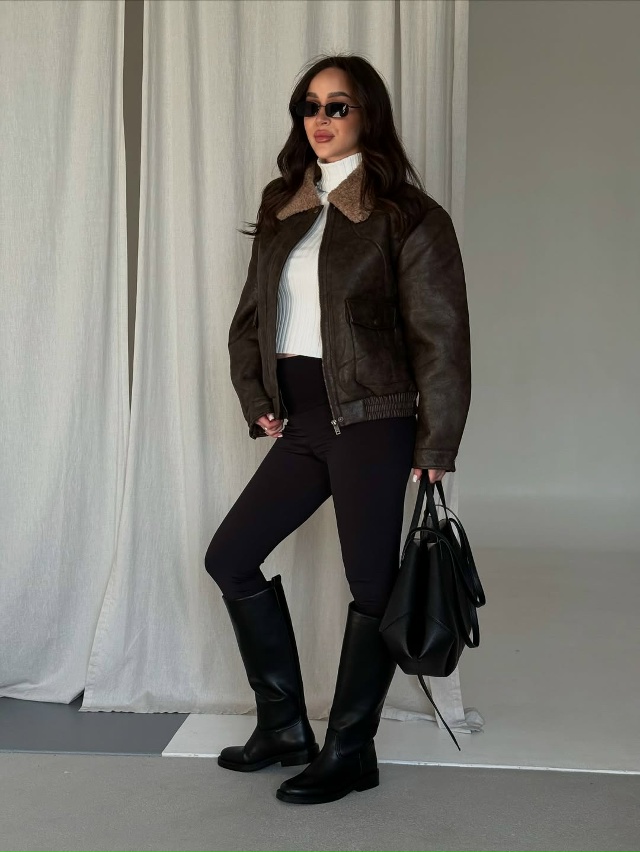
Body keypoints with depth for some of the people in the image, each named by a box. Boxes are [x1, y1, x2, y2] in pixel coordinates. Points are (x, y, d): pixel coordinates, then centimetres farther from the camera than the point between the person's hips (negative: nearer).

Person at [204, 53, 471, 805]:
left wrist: (435, 447, -12)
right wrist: (256, 400, 7)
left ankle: (350, 754, 18)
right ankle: (285, 725, 22)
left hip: (371, 423, -7)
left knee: (370, 586, 1)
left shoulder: (407, 216, -6)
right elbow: (249, 318, 19)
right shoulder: (281, 211, 13)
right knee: (229, 557, 8)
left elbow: (441, 339, -9)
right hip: (302, 421, 7)